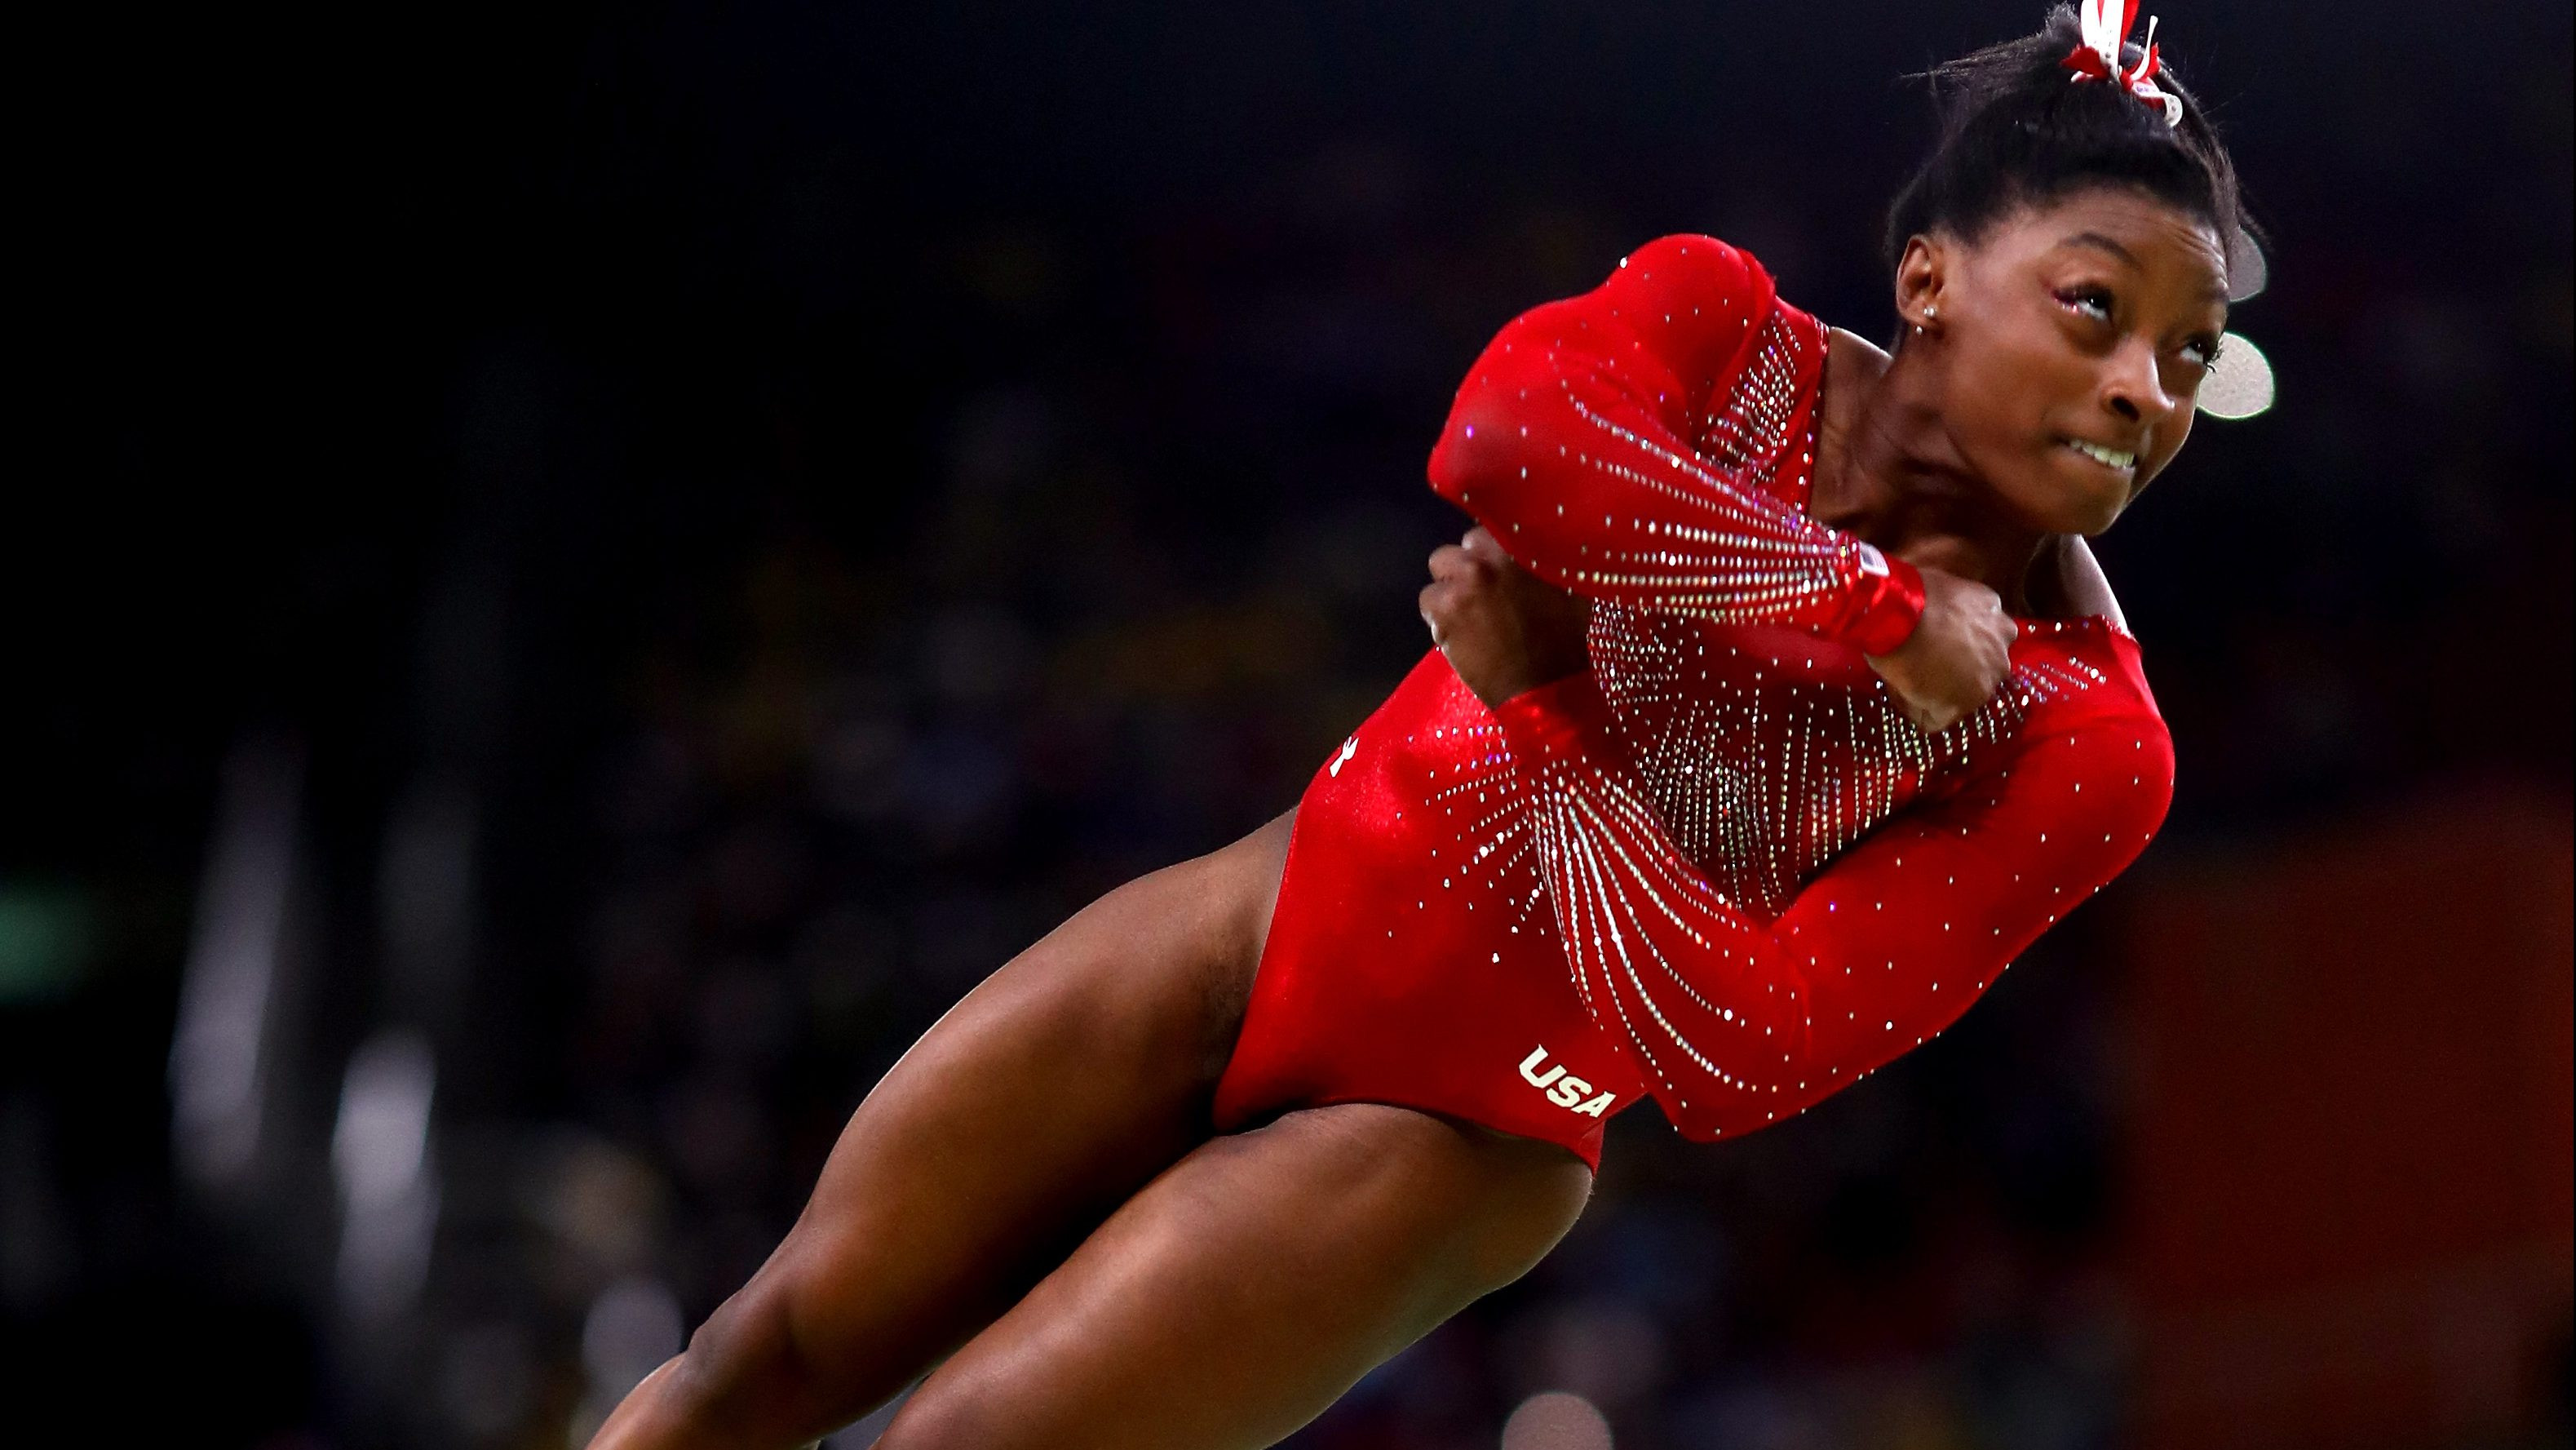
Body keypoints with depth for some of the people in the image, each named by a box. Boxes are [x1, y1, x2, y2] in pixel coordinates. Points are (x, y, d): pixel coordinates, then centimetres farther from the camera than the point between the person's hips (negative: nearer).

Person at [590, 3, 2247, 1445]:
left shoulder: (2082, 748, -18)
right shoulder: (1723, 333, -13)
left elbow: (1739, 1056, -25)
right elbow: (1506, 431, -37)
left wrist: (1546, 709, -26)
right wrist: (1875, 608, -34)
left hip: (1455, 1139, -2)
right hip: (1251, 940, 3)